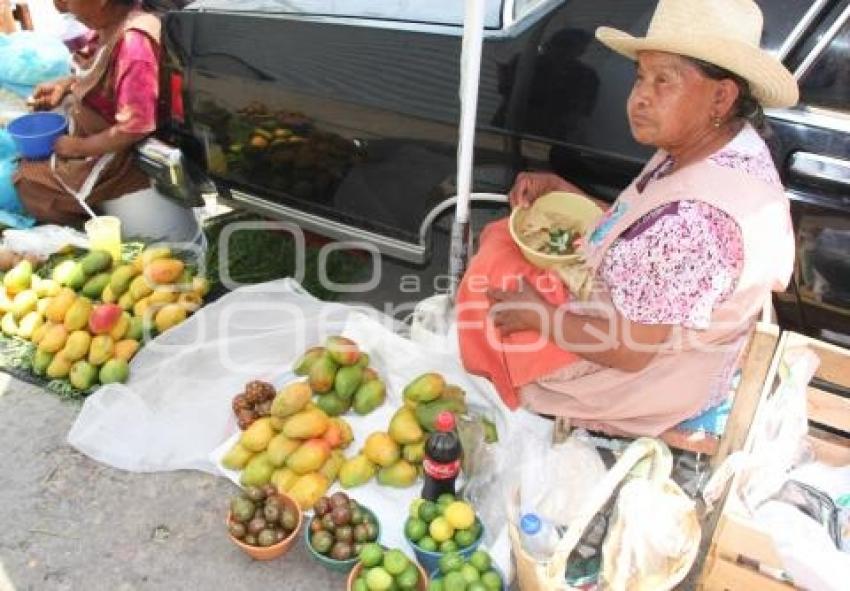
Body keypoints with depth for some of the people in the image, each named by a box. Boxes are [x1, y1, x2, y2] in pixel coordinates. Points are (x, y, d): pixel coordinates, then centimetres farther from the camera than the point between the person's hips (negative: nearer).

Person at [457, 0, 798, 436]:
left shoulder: (695, 218, -38)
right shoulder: (728, 146, -8)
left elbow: (629, 350, -31)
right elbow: (639, 233, 5)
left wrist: (538, 315, -17)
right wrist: (561, 191, -2)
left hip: (650, 374, -9)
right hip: (650, 320, 9)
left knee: (487, 282, 2)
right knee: (499, 237, 11)